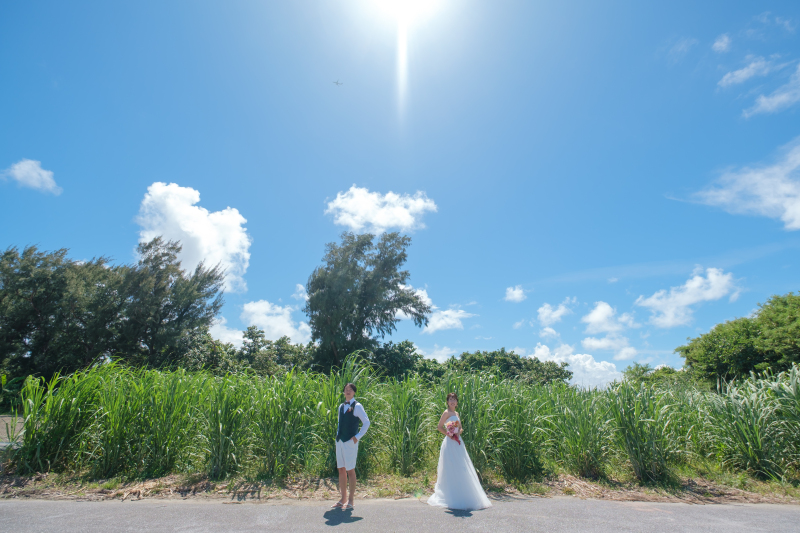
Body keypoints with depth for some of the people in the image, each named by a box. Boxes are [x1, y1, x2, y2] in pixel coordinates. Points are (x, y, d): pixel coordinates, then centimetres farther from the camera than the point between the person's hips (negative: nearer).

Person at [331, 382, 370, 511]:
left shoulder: (357, 406, -7)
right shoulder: (341, 407, 12)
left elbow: (366, 422, -8)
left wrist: (358, 436, -12)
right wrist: (338, 435, 12)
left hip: (350, 442, -7)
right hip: (340, 441, 7)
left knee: (350, 471, 0)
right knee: (341, 470, 12)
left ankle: (350, 501, 10)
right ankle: (343, 499, 23)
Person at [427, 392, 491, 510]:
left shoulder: (456, 413, 15)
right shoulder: (446, 413, -8)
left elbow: (460, 427, 16)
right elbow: (440, 427, -10)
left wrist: (458, 433, -5)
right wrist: (449, 435, -17)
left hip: (458, 443, 8)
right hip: (450, 443, -8)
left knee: (461, 468, 11)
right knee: (451, 469, -4)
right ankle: (450, 496, 6)